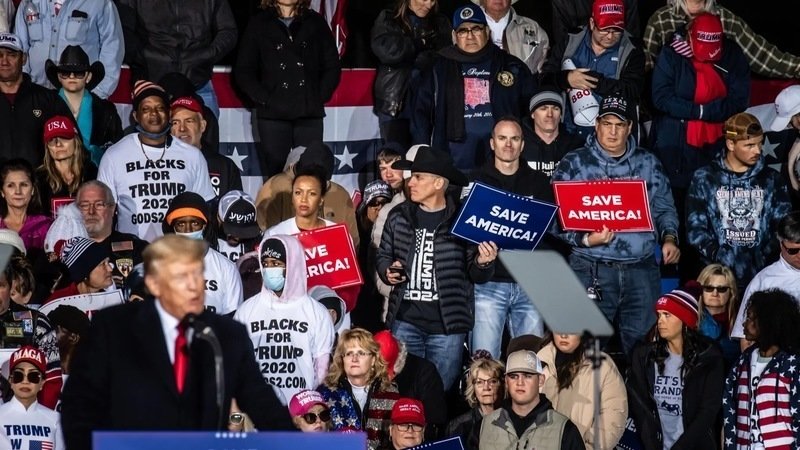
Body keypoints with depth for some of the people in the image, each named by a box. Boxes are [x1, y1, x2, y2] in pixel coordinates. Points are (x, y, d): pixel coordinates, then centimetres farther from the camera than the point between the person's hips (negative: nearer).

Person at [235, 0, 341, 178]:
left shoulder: (315, 23, 12)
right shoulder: (259, 25, 9)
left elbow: (332, 67, 12)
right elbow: (243, 71, 6)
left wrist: (319, 97, 0)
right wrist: (265, 100, -5)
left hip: (310, 113, 1)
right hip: (272, 114, -1)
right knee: (275, 174, -3)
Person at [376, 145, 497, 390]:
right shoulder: (399, 216, 6)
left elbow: (476, 276, 1)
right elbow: (383, 256, 18)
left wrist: (483, 264, -21)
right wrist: (387, 271, -4)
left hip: (446, 324, -2)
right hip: (405, 322, 3)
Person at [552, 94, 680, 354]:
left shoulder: (648, 163, 13)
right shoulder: (574, 164, 4)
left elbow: (664, 208, 17)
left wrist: (669, 238, -1)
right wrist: (585, 240, -15)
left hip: (642, 268, 2)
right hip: (593, 270, -2)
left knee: (642, 342, 4)